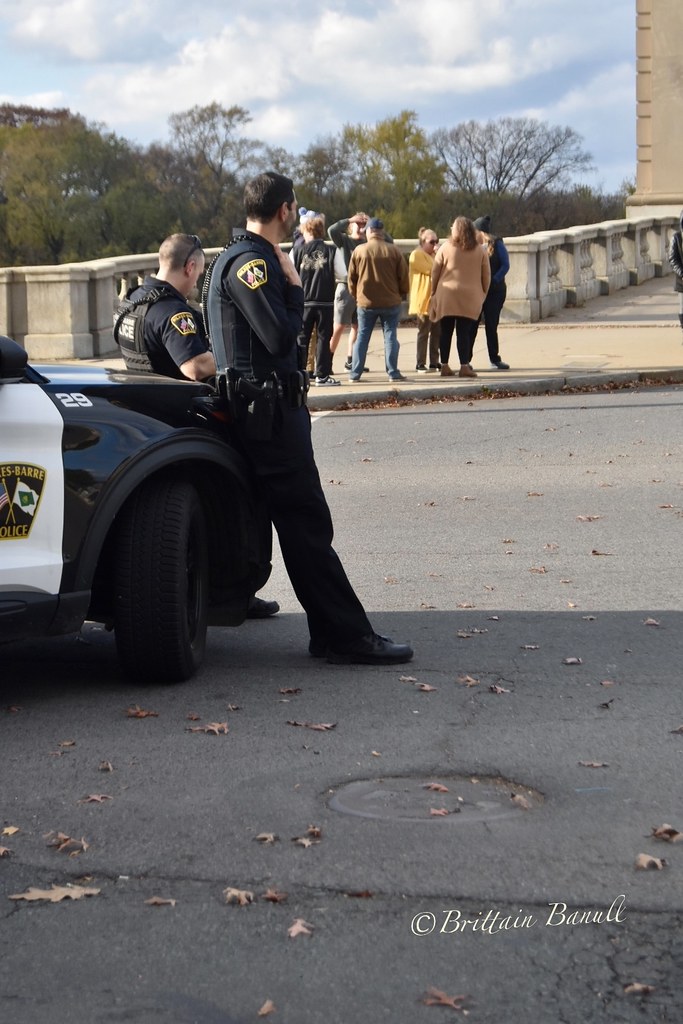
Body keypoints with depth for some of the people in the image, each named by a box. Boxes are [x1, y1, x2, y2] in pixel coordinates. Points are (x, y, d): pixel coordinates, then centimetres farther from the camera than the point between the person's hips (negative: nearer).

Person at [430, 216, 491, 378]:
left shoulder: (445, 248, 0)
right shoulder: (480, 251, 2)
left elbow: (435, 273, 2)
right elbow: (486, 276, 5)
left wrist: (434, 292, 11)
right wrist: (483, 294, 16)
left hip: (446, 295, 0)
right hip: (470, 298, 0)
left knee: (446, 331, 8)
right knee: (464, 332, 1)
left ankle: (444, 366, 9)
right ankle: (464, 366, -6)